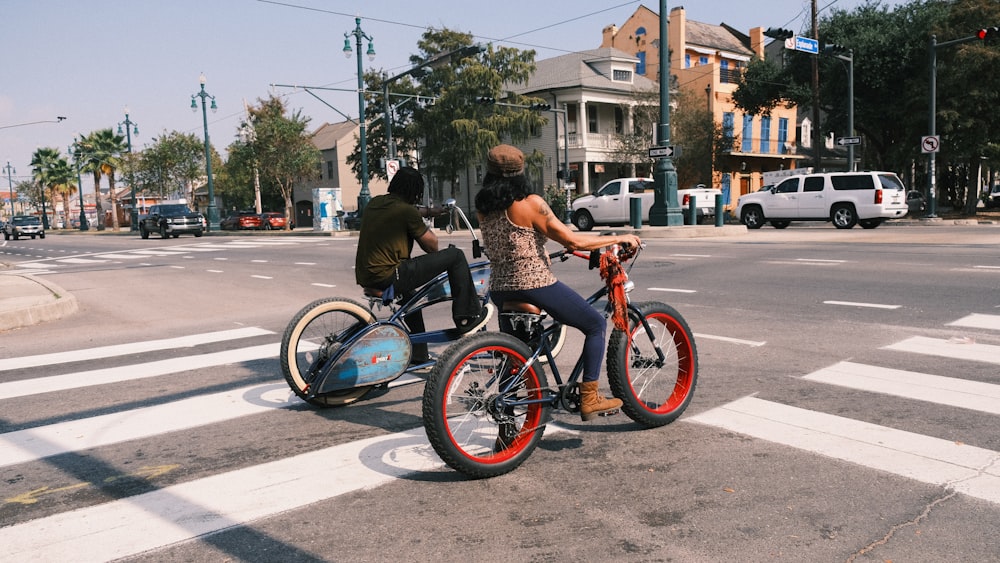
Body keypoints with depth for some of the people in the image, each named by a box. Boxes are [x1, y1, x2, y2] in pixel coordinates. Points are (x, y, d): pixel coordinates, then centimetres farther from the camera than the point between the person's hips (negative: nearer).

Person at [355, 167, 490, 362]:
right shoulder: (407, 211, -10)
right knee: (455, 255, -4)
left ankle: (418, 357, 44)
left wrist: (427, 211, 42)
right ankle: (467, 317, 8)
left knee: (409, 294, 41)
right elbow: (432, 245, 0)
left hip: (364, 276, 9)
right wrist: (426, 228, 19)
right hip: (387, 277, -9)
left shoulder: (374, 203, 13)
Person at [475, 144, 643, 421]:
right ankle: (589, 399, 11)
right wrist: (619, 238, -3)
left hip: (501, 289, 7)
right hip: (536, 286, -7)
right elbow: (573, 241, -14)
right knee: (596, 324, 12)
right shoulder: (530, 202, -14)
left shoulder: (483, 208, 5)